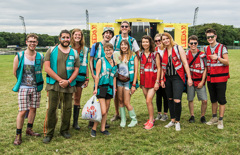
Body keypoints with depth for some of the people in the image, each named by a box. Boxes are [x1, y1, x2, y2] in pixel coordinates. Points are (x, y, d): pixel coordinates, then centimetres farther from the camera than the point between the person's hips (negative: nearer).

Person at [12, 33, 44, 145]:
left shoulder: (40, 57, 0)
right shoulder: (19, 56, -7)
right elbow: (15, 72, 4)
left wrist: (35, 81, 12)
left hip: (36, 88, 3)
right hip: (23, 88, -3)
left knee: (33, 109, 11)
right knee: (22, 111, -4)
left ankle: (29, 130, 29)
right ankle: (18, 135, 7)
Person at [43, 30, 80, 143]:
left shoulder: (74, 53, 10)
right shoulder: (51, 51, 4)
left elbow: (76, 69, 7)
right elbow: (47, 68, -4)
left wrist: (68, 81, -9)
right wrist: (60, 80, -11)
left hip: (69, 85, 2)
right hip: (53, 84, -2)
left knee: (67, 109, 6)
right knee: (51, 108, -2)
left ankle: (64, 130, 23)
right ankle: (49, 133, 8)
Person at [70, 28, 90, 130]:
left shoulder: (85, 49, 10)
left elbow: (86, 64, 12)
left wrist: (87, 78, 7)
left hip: (80, 76, 3)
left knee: (77, 99, 8)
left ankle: (75, 122, 16)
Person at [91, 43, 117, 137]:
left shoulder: (113, 62, 11)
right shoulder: (101, 61, -6)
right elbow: (97, 75, -8)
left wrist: (114, 88, 14)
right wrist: (95, 88, -12)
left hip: (109, 88, 6)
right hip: (101, 87, -6)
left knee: (106, 110, 10)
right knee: (103, 111, -10)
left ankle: (103, 129, 21)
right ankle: (94, 128, 7)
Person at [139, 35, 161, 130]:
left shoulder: (155, 54, -4)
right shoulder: (140, 54, 9)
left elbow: (159, 68, -5)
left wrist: (157, 82, -11)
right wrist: (140, 81, 10)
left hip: (152, 79, -5)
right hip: (144, 79, 5)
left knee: (148, 101, -10)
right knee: (148, 101, 10)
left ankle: (151, 121, 1)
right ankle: (151, 118, 24)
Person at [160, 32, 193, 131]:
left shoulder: (178, 48, -4)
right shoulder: (163, 51, 9)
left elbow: (185, 63, -6)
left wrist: (189, 78, -10)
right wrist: (162, 79, 9)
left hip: (177, 77, -5)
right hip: (168, 78, 5)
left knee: (177, 101, -13)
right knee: (170, 99, 10)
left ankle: (177, 121, 6)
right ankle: (172, 120, 24)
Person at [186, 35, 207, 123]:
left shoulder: (202, 55, -2)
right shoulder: (186, 54, 3)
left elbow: (205, 69, -1)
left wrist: (202, 81, -7)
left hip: (200, 81, -1)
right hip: (190, 80, 1)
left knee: (204, 100, -6)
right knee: (190, 100, 6)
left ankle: (202, 116, 13)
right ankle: (192, 116, 22)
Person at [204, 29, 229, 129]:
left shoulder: (222, 47, -7)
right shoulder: (206, 49, 9)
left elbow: (227, 62, -11)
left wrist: (218, 58, -25)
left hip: (220, 78, -5)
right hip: (210, 78, 5)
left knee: (221, 99, -2)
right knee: (213, 99, 13)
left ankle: (220, 120, 7)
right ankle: (214, 117, 25)